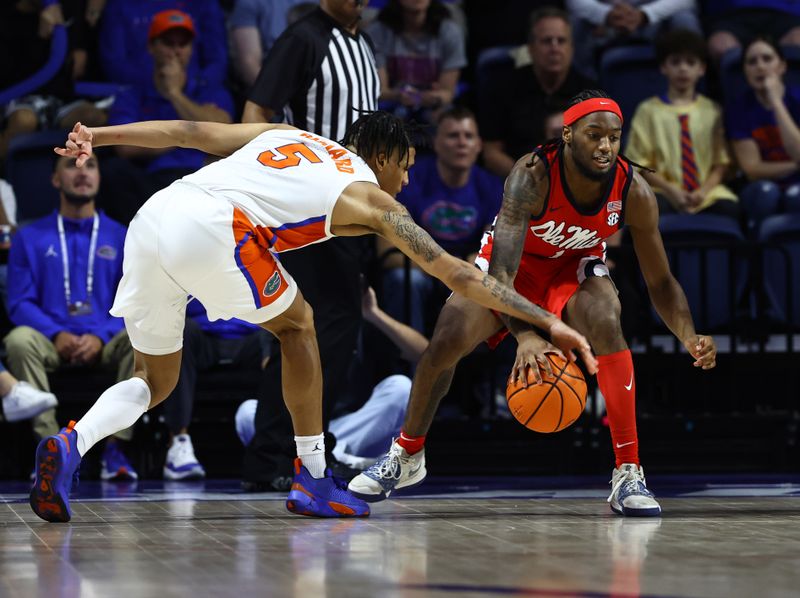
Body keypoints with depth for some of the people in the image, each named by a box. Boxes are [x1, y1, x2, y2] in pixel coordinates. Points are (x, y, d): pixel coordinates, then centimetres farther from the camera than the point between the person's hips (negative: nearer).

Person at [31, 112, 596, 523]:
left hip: (150, 220, 6)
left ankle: (72, 444, -8)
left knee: (155, 378, 19)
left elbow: (189, 132, 24)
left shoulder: (285, 136, 31)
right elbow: (458, 274, 16)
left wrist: (98, 136, 25)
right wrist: (546, 321, 19)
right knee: (297, 324, 19)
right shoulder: (369, 197, 17)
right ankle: (313, 479, 19)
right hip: (208, 228, -6)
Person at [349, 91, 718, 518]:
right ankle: (406, 457, 18)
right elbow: (500, 270, -45)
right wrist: (525, 336, -62)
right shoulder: (533, 175, -37)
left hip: (575, 266, 1)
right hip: (514, 263, -1)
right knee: (445, 343, -11)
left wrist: (691, 339, -36)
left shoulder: (633, 191, -28)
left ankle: (628, 474, -25)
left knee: (606, 326, -30)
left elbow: (660, 282, -18)